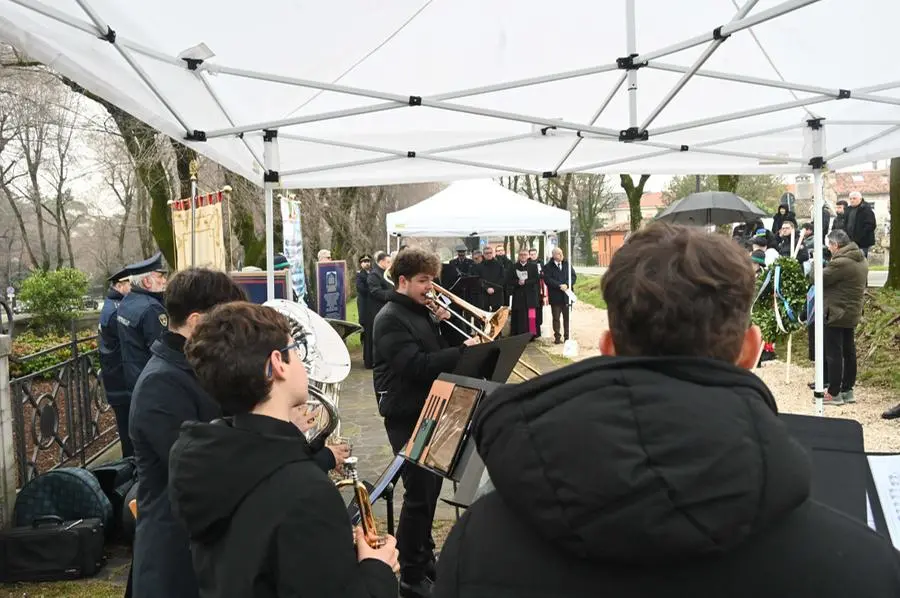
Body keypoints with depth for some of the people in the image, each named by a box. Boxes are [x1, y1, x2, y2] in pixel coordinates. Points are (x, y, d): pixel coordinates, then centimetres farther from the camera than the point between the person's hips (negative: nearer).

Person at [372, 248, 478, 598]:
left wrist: (443, 325, -5)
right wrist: (463, 351, -26)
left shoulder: (422, 312, 12)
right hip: (406, 416, -9)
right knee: (419, 493, -6)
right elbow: (417, 366, -27)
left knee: (431, 485, 18)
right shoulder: (391, 319, -16)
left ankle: (425, 556, 35)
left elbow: (437, 353, 10)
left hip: (429, 410, 9)